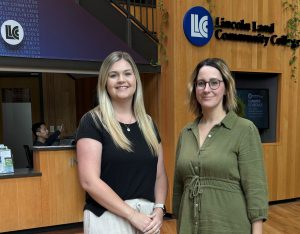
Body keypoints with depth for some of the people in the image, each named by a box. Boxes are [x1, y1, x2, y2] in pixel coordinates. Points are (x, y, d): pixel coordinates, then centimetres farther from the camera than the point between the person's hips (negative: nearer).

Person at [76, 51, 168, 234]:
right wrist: (133, 214, -16)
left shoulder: (148, 123, 7)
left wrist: (159, 209, -6)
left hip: (147, 217, 5)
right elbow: (89, 181, -16)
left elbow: (160, 174, 9)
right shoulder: (93, 121, -9)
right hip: (108, 218, -5)